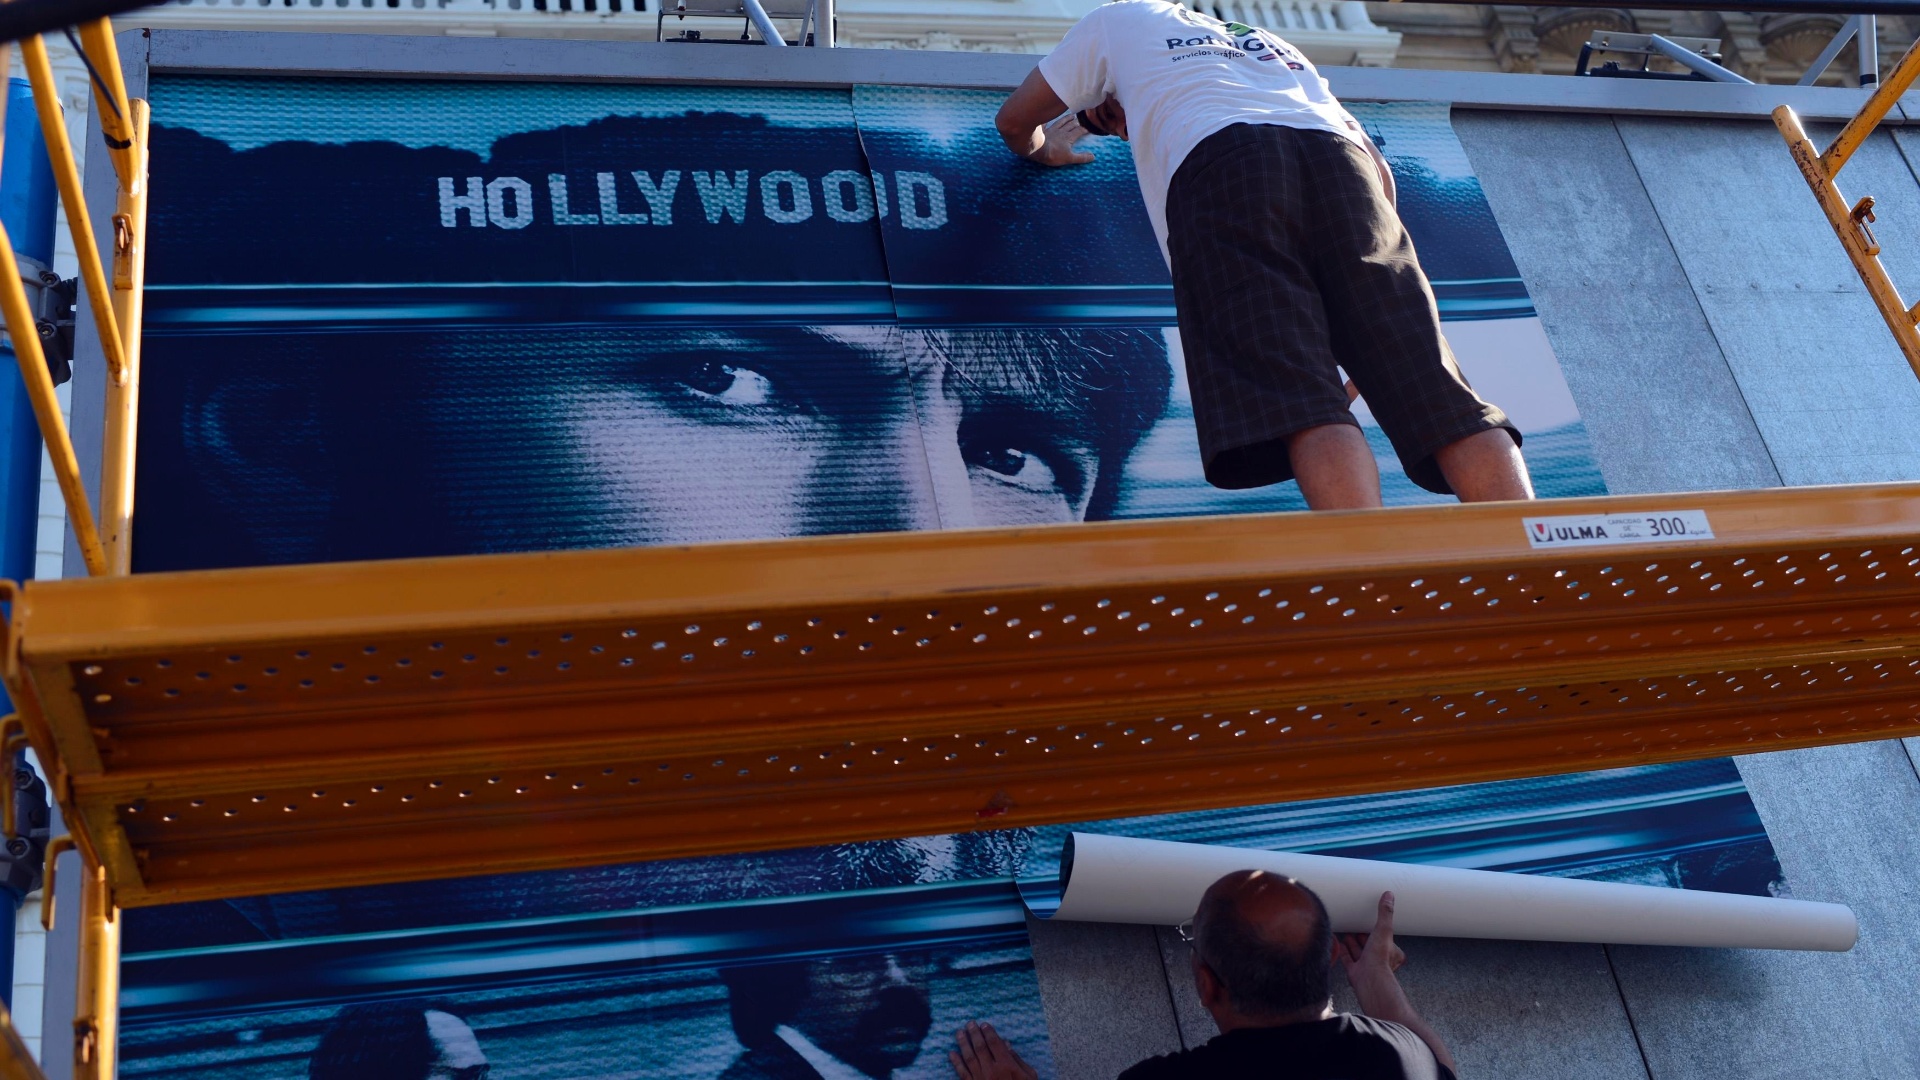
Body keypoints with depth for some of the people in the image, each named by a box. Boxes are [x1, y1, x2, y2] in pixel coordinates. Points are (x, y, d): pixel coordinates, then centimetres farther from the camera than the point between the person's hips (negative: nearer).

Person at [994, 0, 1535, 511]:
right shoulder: (1276, 49, 45)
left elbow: (1014, 121, 43)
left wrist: (1045, 149, 63)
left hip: (1218, 161, -3)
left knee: (1298, 401, -21)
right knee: (1429, 385, -12)